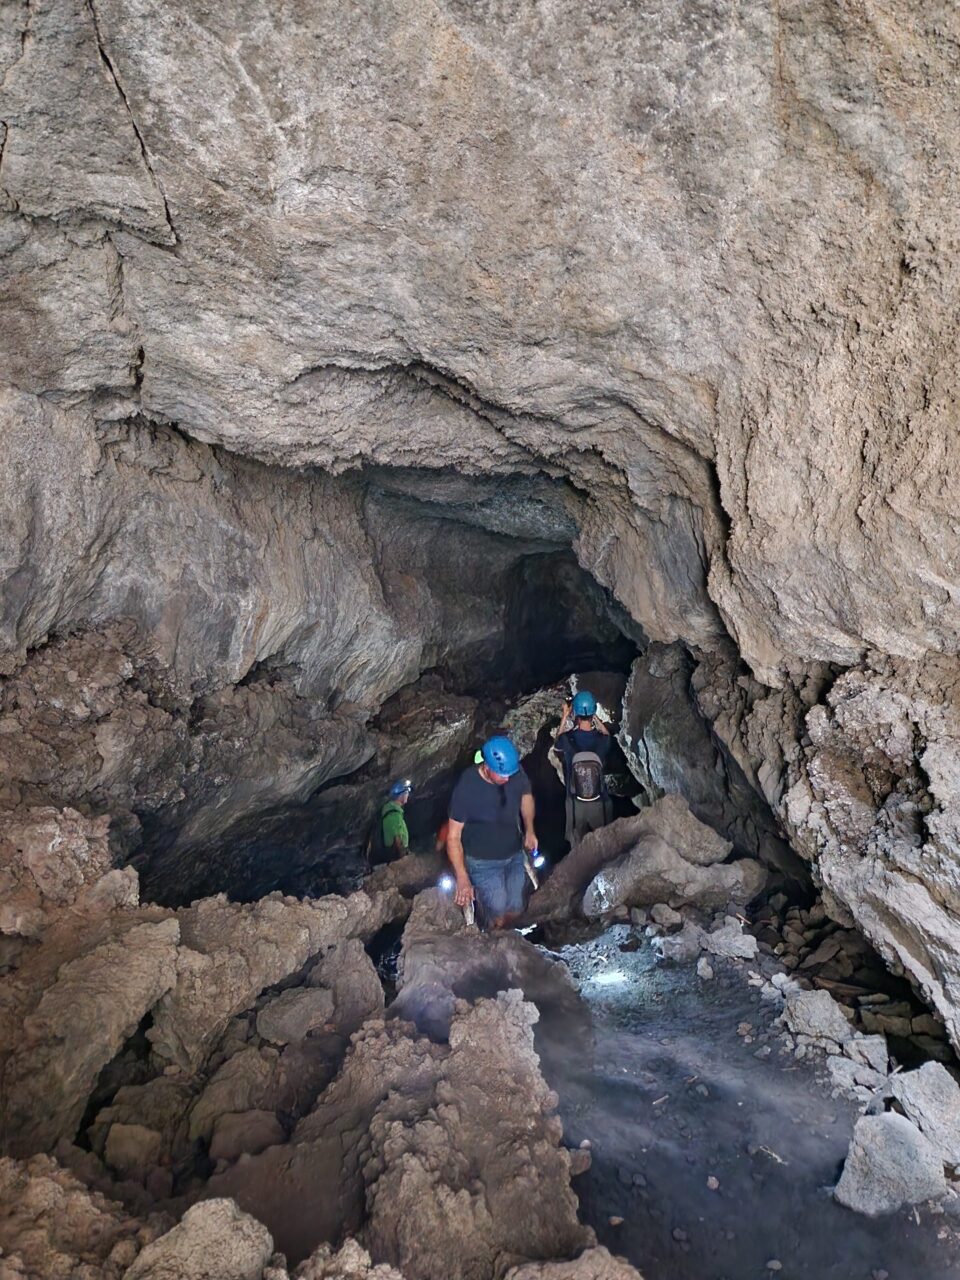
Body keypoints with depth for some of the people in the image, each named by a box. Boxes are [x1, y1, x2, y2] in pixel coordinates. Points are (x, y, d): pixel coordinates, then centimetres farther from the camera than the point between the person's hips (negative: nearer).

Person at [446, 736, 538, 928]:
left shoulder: (516, 773, -16)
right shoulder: (466, 788, -28)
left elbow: (526, 796, 9)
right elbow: (453, 837, -20)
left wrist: (529, 830, -3)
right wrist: (462, 878, -25)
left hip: (515, 856, 4)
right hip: (484, 862, -4)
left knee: (515, 911, 7)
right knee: (498, 915, -16)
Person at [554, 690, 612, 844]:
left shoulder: (567, 739, -19)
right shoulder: (602, 740, -18)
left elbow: (558, 742, 7)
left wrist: (564, 717, 10)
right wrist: (595, 718, 9)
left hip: (575, 802, 0)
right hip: (599, 802, 0)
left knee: (578, 845, 20)